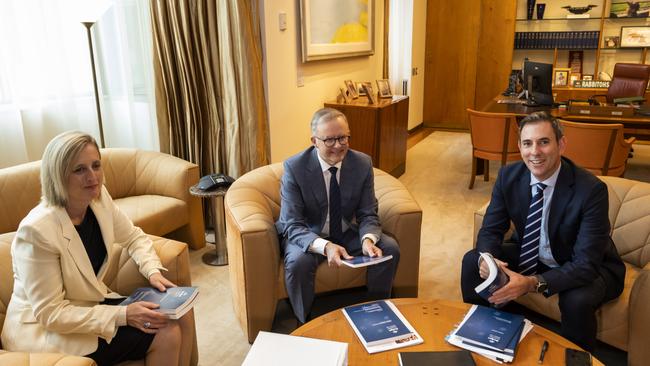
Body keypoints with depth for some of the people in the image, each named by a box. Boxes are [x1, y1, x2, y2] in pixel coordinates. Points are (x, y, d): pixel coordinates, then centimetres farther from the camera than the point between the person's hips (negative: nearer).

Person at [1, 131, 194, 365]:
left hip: (92, 302, 7)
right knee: (165, 334, -18)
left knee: (182, 316, -4)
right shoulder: (37, 230, -27)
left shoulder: (99, 198, -7)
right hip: (44, 331, -7)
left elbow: (134, 238, 9)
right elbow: (50, 314, -24)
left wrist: (153, 271, -9)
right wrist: (123, 315, -26)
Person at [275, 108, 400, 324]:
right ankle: (306, 324, -7)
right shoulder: (294, 167, -21)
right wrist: (325, 247, -43)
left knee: (390, 249, -16)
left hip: (347, 233, 4)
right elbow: (292, 225, -24)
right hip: (308, 236, -3)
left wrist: (368, 239, -31)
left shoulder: (362, 163, -11)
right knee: (298, 262, -34)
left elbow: (368, 215, -6)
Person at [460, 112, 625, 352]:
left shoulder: (591, 189, -28)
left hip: (584, 267, -4)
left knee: (577, 300, -34)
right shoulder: (509, 176, -14)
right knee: (472, 261, -11)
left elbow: (586, 264, -30)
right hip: (532, 256, 4)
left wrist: (533, 283, -44)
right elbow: (490, 230, -8)